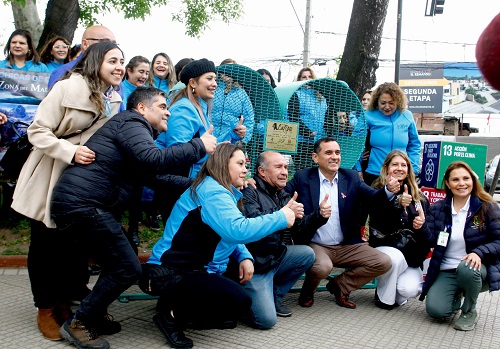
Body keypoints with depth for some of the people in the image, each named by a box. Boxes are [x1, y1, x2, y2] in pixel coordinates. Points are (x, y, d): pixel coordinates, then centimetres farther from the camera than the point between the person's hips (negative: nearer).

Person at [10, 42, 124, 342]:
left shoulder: (115, 101, 1)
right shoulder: (68, 88, -17)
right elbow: (37, 131, -18)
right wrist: (71, 152, -31)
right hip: (49, 179, -5)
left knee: (75, 243, 8)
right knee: (46, 243, 5)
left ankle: (64, 302, 26)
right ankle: (46, 308, 20)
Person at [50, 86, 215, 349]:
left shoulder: (134, 130, 27)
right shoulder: (131, 121, -4)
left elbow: (153, 176, 22)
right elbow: (152, 159, -23)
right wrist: (199, 146, -15)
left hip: (73, 204, 11)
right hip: (82, 202, -11)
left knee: (117, 266, 18)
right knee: (127, 269, -7)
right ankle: (79, 324, 4)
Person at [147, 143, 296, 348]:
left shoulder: (222, 191, 13)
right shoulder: (212, 191, -20)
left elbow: (229, 233, 17)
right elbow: (238, 230, -32)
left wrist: (245, 257, -3)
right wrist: (281, 218, -21)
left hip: (195, 268, 11)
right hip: (172, 273, -11)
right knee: (240, 300, -22)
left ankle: (198, 315, 15)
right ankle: (171, 313, -5)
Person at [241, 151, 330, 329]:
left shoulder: (283, 195, 12)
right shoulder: (249, 191, -12)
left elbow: (300, 226, 10)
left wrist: (319, 215, -7)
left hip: (275, 257, 8)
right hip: (254, 264, -8)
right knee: (266, 320, -17)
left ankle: (274, 296, 8)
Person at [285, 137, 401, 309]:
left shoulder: (351, 178, 5)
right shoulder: (303, 178, -2)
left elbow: (374, 197, -7)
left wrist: (389, 190, -28)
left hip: (347, 246, 4)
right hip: (315, 245, -4)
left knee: (384, 262, -8)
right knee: (322, 267, -34)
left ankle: (339, 286, 11)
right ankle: (307, 292, 4)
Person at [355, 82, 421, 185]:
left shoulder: (407, 116, 3)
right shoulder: (368, 116, -5)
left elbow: (414, 145, 9)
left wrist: (414, 170, 3)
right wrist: (358, 169, -4)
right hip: (373, 175, -2)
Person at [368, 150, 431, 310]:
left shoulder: (419, 197, 8)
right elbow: (379, 225, -19)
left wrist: (422, 225, -12)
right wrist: (397, 204, -33)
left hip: (411, 255, 2)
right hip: (384, 247, -2)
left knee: (410, 289, -24)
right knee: (395, 257, -36)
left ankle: (397, 296, 16)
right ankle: (384, 297, -6)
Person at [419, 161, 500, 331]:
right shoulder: (437, 209, 4)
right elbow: (431, 241, -4)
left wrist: (479, 252, -25)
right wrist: (422, 228, -25)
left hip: (476, 268, -2)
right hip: (446, 271, 2)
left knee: (466, 268, -37)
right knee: (435, 310, -20)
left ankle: (469, 312, -5)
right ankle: (457, 296, 20)